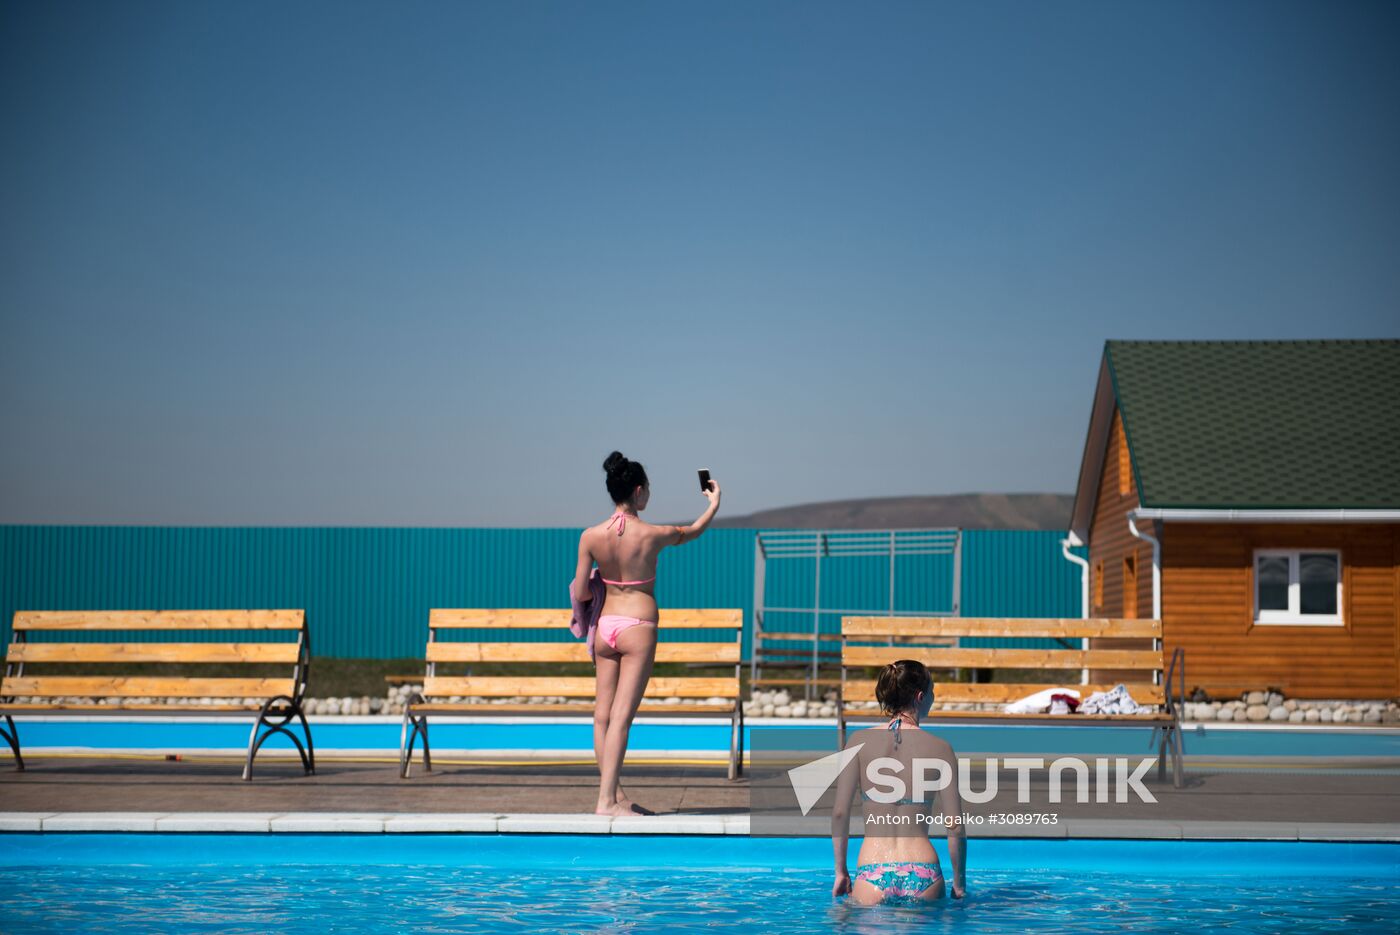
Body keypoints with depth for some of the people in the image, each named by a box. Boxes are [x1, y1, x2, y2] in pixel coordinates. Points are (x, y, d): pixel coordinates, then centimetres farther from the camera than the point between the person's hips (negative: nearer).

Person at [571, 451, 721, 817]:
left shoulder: (590, 536, -1)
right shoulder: (652, 534, -9)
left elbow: (580, 594, 1)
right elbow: (691, 531, 13)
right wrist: (714, 502, 31)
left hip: (605, 625, 4)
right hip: (637, 626, -4)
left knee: (603, 714, 9)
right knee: (621, 716, -7)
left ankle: (617, 795, 15)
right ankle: (607, 800, -11)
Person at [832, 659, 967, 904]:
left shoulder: (860, 741, 3)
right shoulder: (939, 748, 1)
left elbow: (840, 812, 1)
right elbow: (955, 826, 1)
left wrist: (841, 871, 11)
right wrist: (959, 884, 12)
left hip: (873, 876, 0)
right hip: (923, 876, 0)